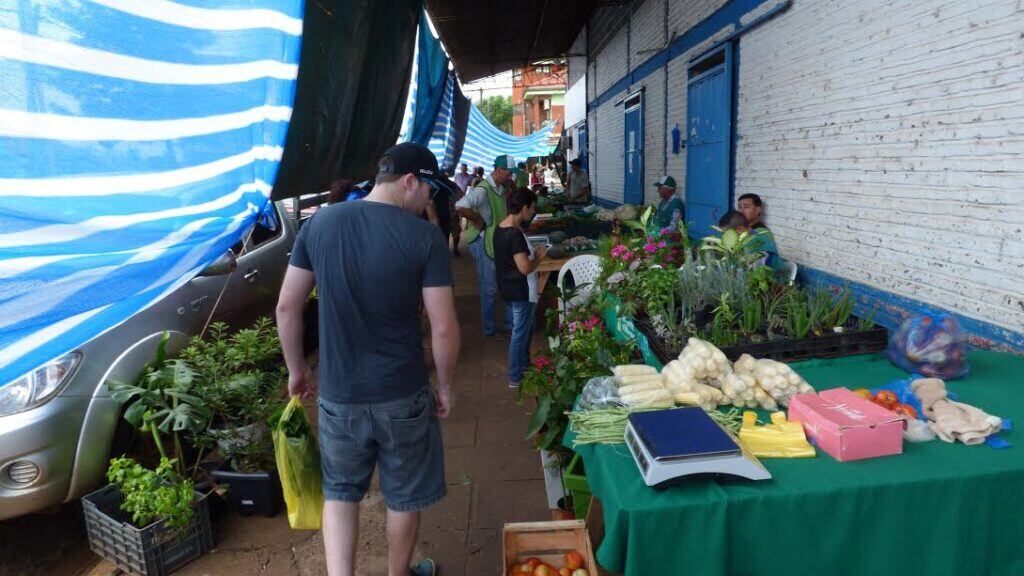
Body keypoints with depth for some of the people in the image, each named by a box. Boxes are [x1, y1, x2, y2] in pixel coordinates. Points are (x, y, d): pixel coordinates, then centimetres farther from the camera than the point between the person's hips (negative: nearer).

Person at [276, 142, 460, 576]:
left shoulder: (320, 223, -4)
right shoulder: (425, 236, -14)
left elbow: (287, 306, 0)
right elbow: (444, 327, -14)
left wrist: (296, 369, 14)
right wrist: (446, 386, 1)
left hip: (337, 393, 2)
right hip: (402, 395, -2)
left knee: (340, 491, 23)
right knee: (404, 495, 21)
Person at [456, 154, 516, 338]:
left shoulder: (500, 188, 7)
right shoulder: (483, 190, -21)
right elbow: (460, 207, -35)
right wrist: (478, 220, -22)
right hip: (484, 242, -9)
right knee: (490, 288, 2)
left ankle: (512, 324, 25)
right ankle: (489, 329, 18)